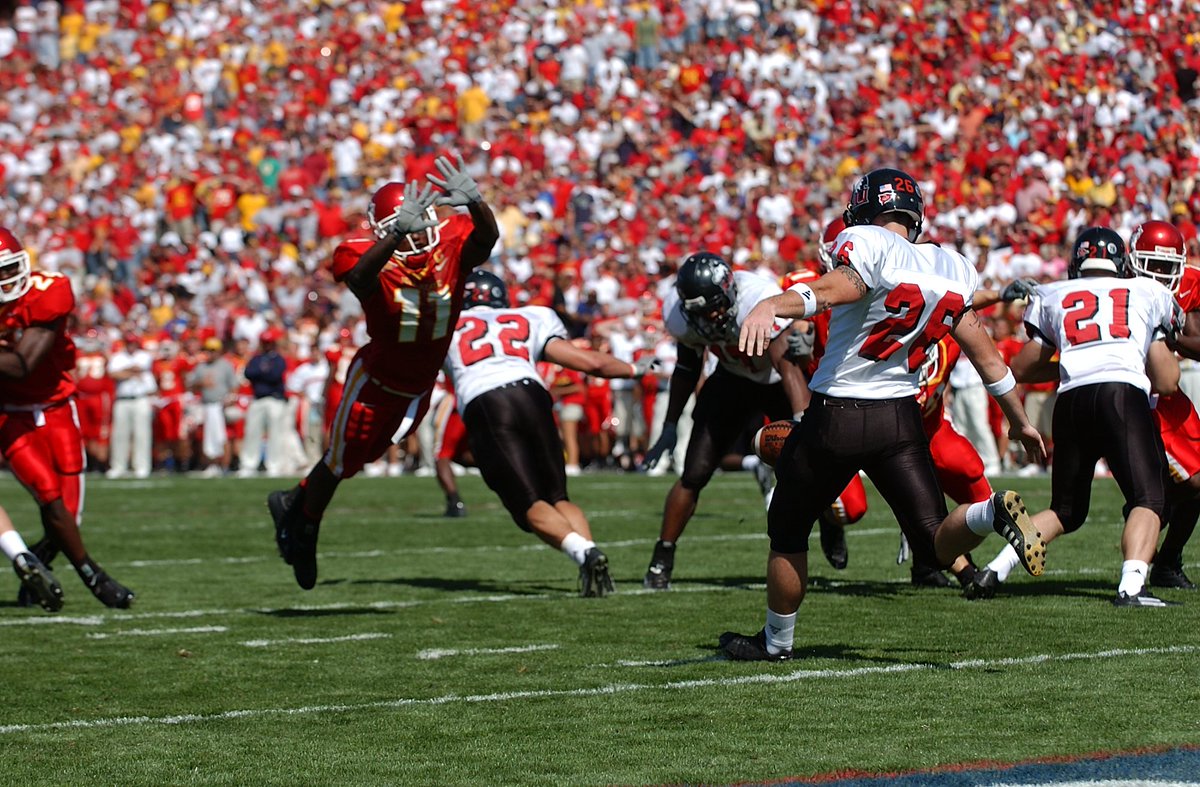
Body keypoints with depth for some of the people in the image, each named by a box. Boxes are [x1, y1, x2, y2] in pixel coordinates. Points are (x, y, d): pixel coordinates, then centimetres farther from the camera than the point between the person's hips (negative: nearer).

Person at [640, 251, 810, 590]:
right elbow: (687, 368, 0)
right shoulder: (681, 313, -21)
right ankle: (661, 562, 5)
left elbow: (788, 365, -43)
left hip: (778, 383, -3)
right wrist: (670, 427, 5)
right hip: (733, 380, 3)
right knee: (694, 475, -6)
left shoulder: (760, 301, -39)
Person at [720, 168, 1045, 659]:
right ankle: (992, 512, -26)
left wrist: (773, 306, -53)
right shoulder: (949, 268, 6)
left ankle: (775, 642, 27)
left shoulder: (869, 245, -13)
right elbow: (984, 352, 10)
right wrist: (1019, 421, 21)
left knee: (788, 531, 16)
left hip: (835, 416, -5)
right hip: (900, 417, 5)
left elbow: (838, 287, -36)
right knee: (938, 542, 5)